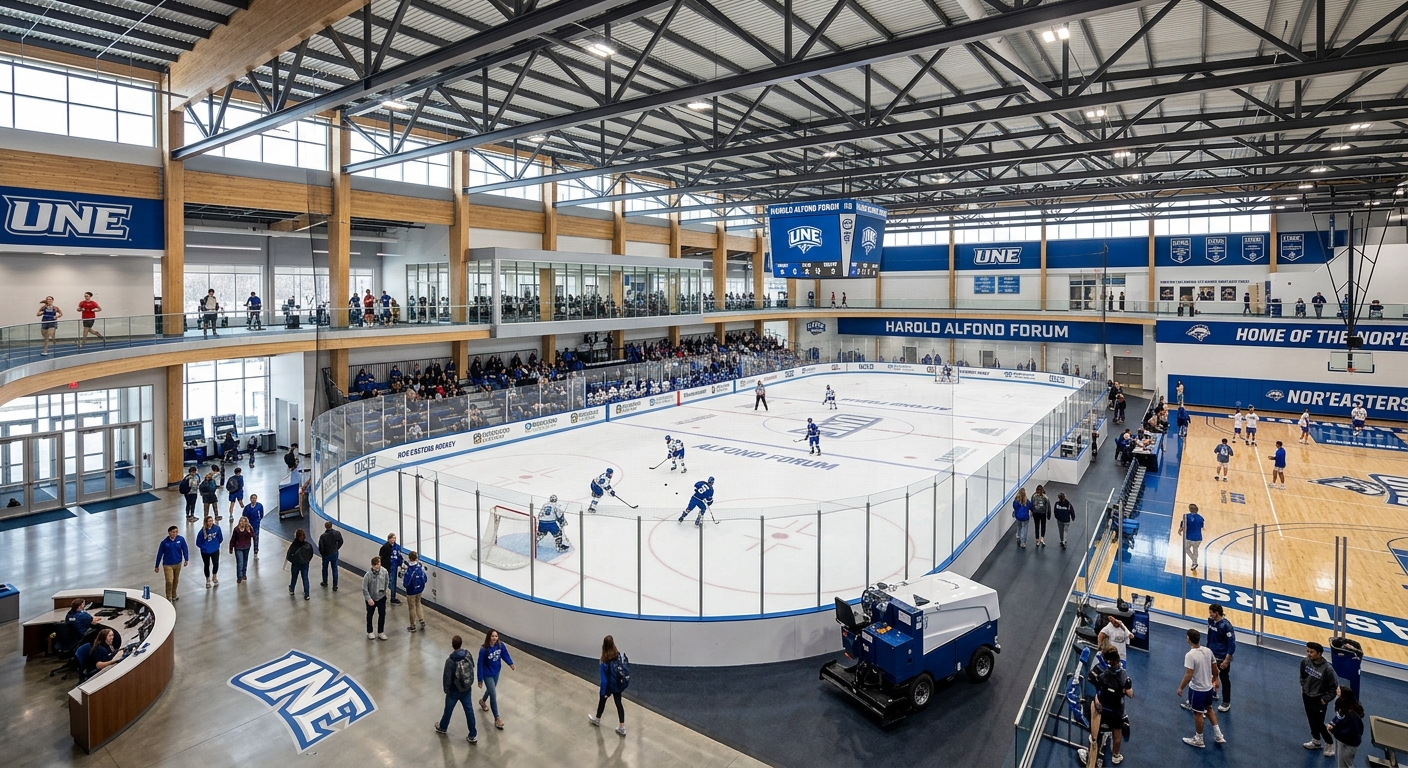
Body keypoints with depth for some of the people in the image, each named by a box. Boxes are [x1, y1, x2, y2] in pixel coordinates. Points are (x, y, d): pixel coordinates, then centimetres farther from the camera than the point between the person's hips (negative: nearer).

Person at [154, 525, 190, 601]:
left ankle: (174, 596, 38)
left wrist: (186, 559, -14)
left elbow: (185, 549, -5)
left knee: (176, 581, 18)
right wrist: (157, 566, 0)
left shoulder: (181, 539, -13)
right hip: (168, 565, -2)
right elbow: (159, 554, -6)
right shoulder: (164, 542, -15)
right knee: (169, 582, -8)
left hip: (178, 564, 2)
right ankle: (169, 598, 10)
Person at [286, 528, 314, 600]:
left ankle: (291, 590, 48)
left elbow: (288, 557, -19)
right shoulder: (308, 545, -16)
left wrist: (294, 561, -1)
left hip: (295, 565, -1)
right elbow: (311, 555, -6)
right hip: (305, 565, 1)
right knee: (305, 579, 11)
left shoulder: (293, 545, -23)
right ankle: (306, 595, 14)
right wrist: (306, 561, 9)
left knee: (294, 578, 23)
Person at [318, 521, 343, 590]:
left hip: (326, 555, -2)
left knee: (325, 569, 22)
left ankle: (325, 582, 40)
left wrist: (322, 553, 3)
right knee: (335, 569, 9)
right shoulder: (337, 533, -14)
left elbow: (320, 547, -18)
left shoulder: (323, 536, -24)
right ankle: (335, 586, 9)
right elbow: (340, 542, 1)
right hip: (335, 554, 2)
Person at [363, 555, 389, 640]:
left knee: (382, 614, 9)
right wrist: (368, 598, -21)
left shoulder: (384, 571, -16)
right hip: (371, 598, -3)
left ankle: (380, 632, 26)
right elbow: (364, 588, -18)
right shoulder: (368, 574, -26)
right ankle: (370, 632, 36)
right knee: (370, 615, 17)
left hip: (381, 597, 3)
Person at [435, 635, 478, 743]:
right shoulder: (468, 654, -13)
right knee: (469, 711, 14)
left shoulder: (450, 661, -27)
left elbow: (447, 678, -19)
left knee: (448, 710, 23)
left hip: (454, 691, -3)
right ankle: (473, 735, 21)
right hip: (467, 689, 3)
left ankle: (443, 728, 49)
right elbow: (472, 667, 4)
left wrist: (446, 689, -1)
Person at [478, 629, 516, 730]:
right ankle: (497, 719, 12)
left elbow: (505, 655, -2)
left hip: (496, 672, 5)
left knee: (491, 690, 29)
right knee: (494, 695, -2)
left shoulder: (500, 645, -18)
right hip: (487, 674, -5)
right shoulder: (484, 649, -29)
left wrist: (511, 664, -15)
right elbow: (480, 665, -21)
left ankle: (483, 701, 62)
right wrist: (480, 680, -15)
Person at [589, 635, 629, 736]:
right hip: (619, 685, 4)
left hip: (609, 686, -4)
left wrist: (602, 692, -10)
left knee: (602, 700, 24)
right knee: (618, 703, 18)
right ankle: (622, 727, 23)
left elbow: (604, 680, -23)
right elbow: (626, 668, -5)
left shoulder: (605, 663, -30)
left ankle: (597, 720, 50)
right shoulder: (620, 655, -17)